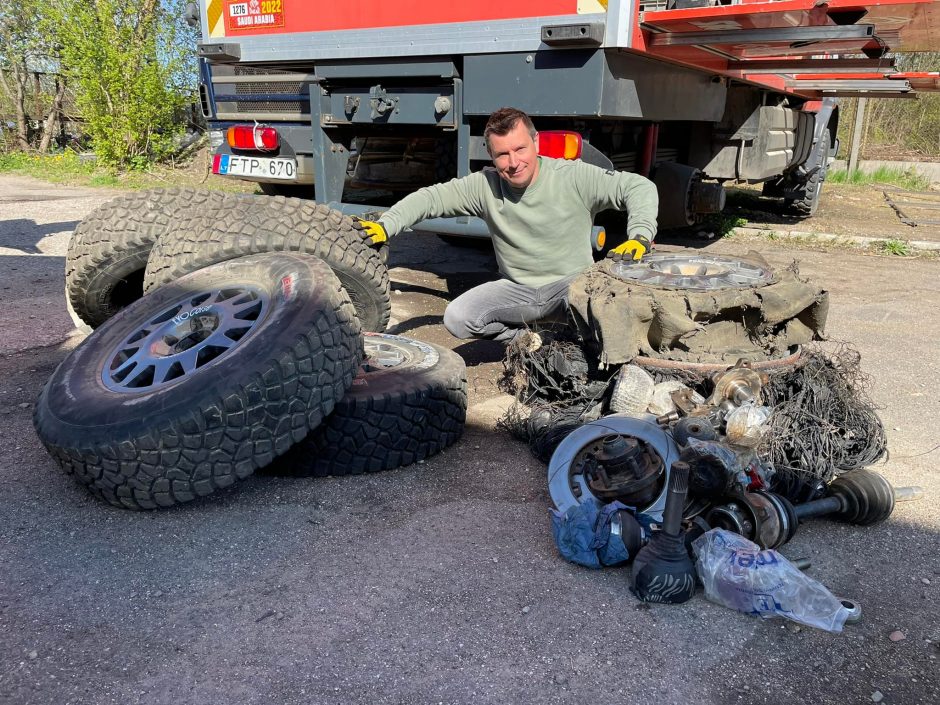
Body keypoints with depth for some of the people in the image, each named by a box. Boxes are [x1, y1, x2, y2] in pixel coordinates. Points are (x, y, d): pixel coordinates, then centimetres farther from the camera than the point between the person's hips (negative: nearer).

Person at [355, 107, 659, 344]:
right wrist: (386, 225, -18)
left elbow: (640, 187, -14)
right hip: (517, 289, 3)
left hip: (571, 282, -3)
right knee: (457, 318, -18)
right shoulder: (485, 186, -7)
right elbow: (431, 198, -4)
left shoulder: (573, 176, -15)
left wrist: (639, 238, -30)